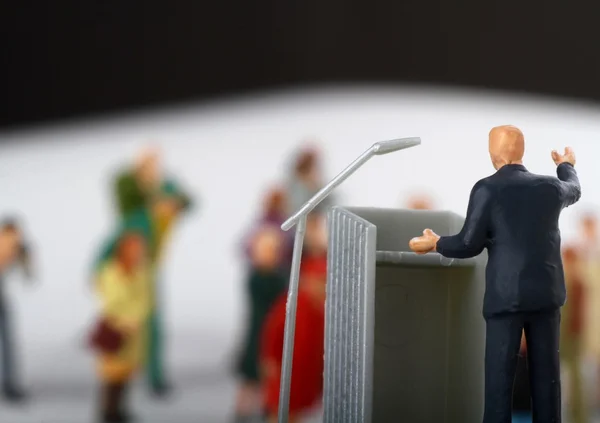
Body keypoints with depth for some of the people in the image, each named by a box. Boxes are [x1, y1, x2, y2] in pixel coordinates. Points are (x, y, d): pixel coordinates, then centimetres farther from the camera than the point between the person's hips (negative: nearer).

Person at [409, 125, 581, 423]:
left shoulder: (487, 189, -9)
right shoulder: (550, 186, 6)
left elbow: (470, 245, -10)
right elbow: (574, 191, 31)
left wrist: (435, 243, 9)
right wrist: (566, 165, 52)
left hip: (505, 295, -4)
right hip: (546, 293, 4)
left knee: (499, 373, -1)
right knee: (546, 373, 8)